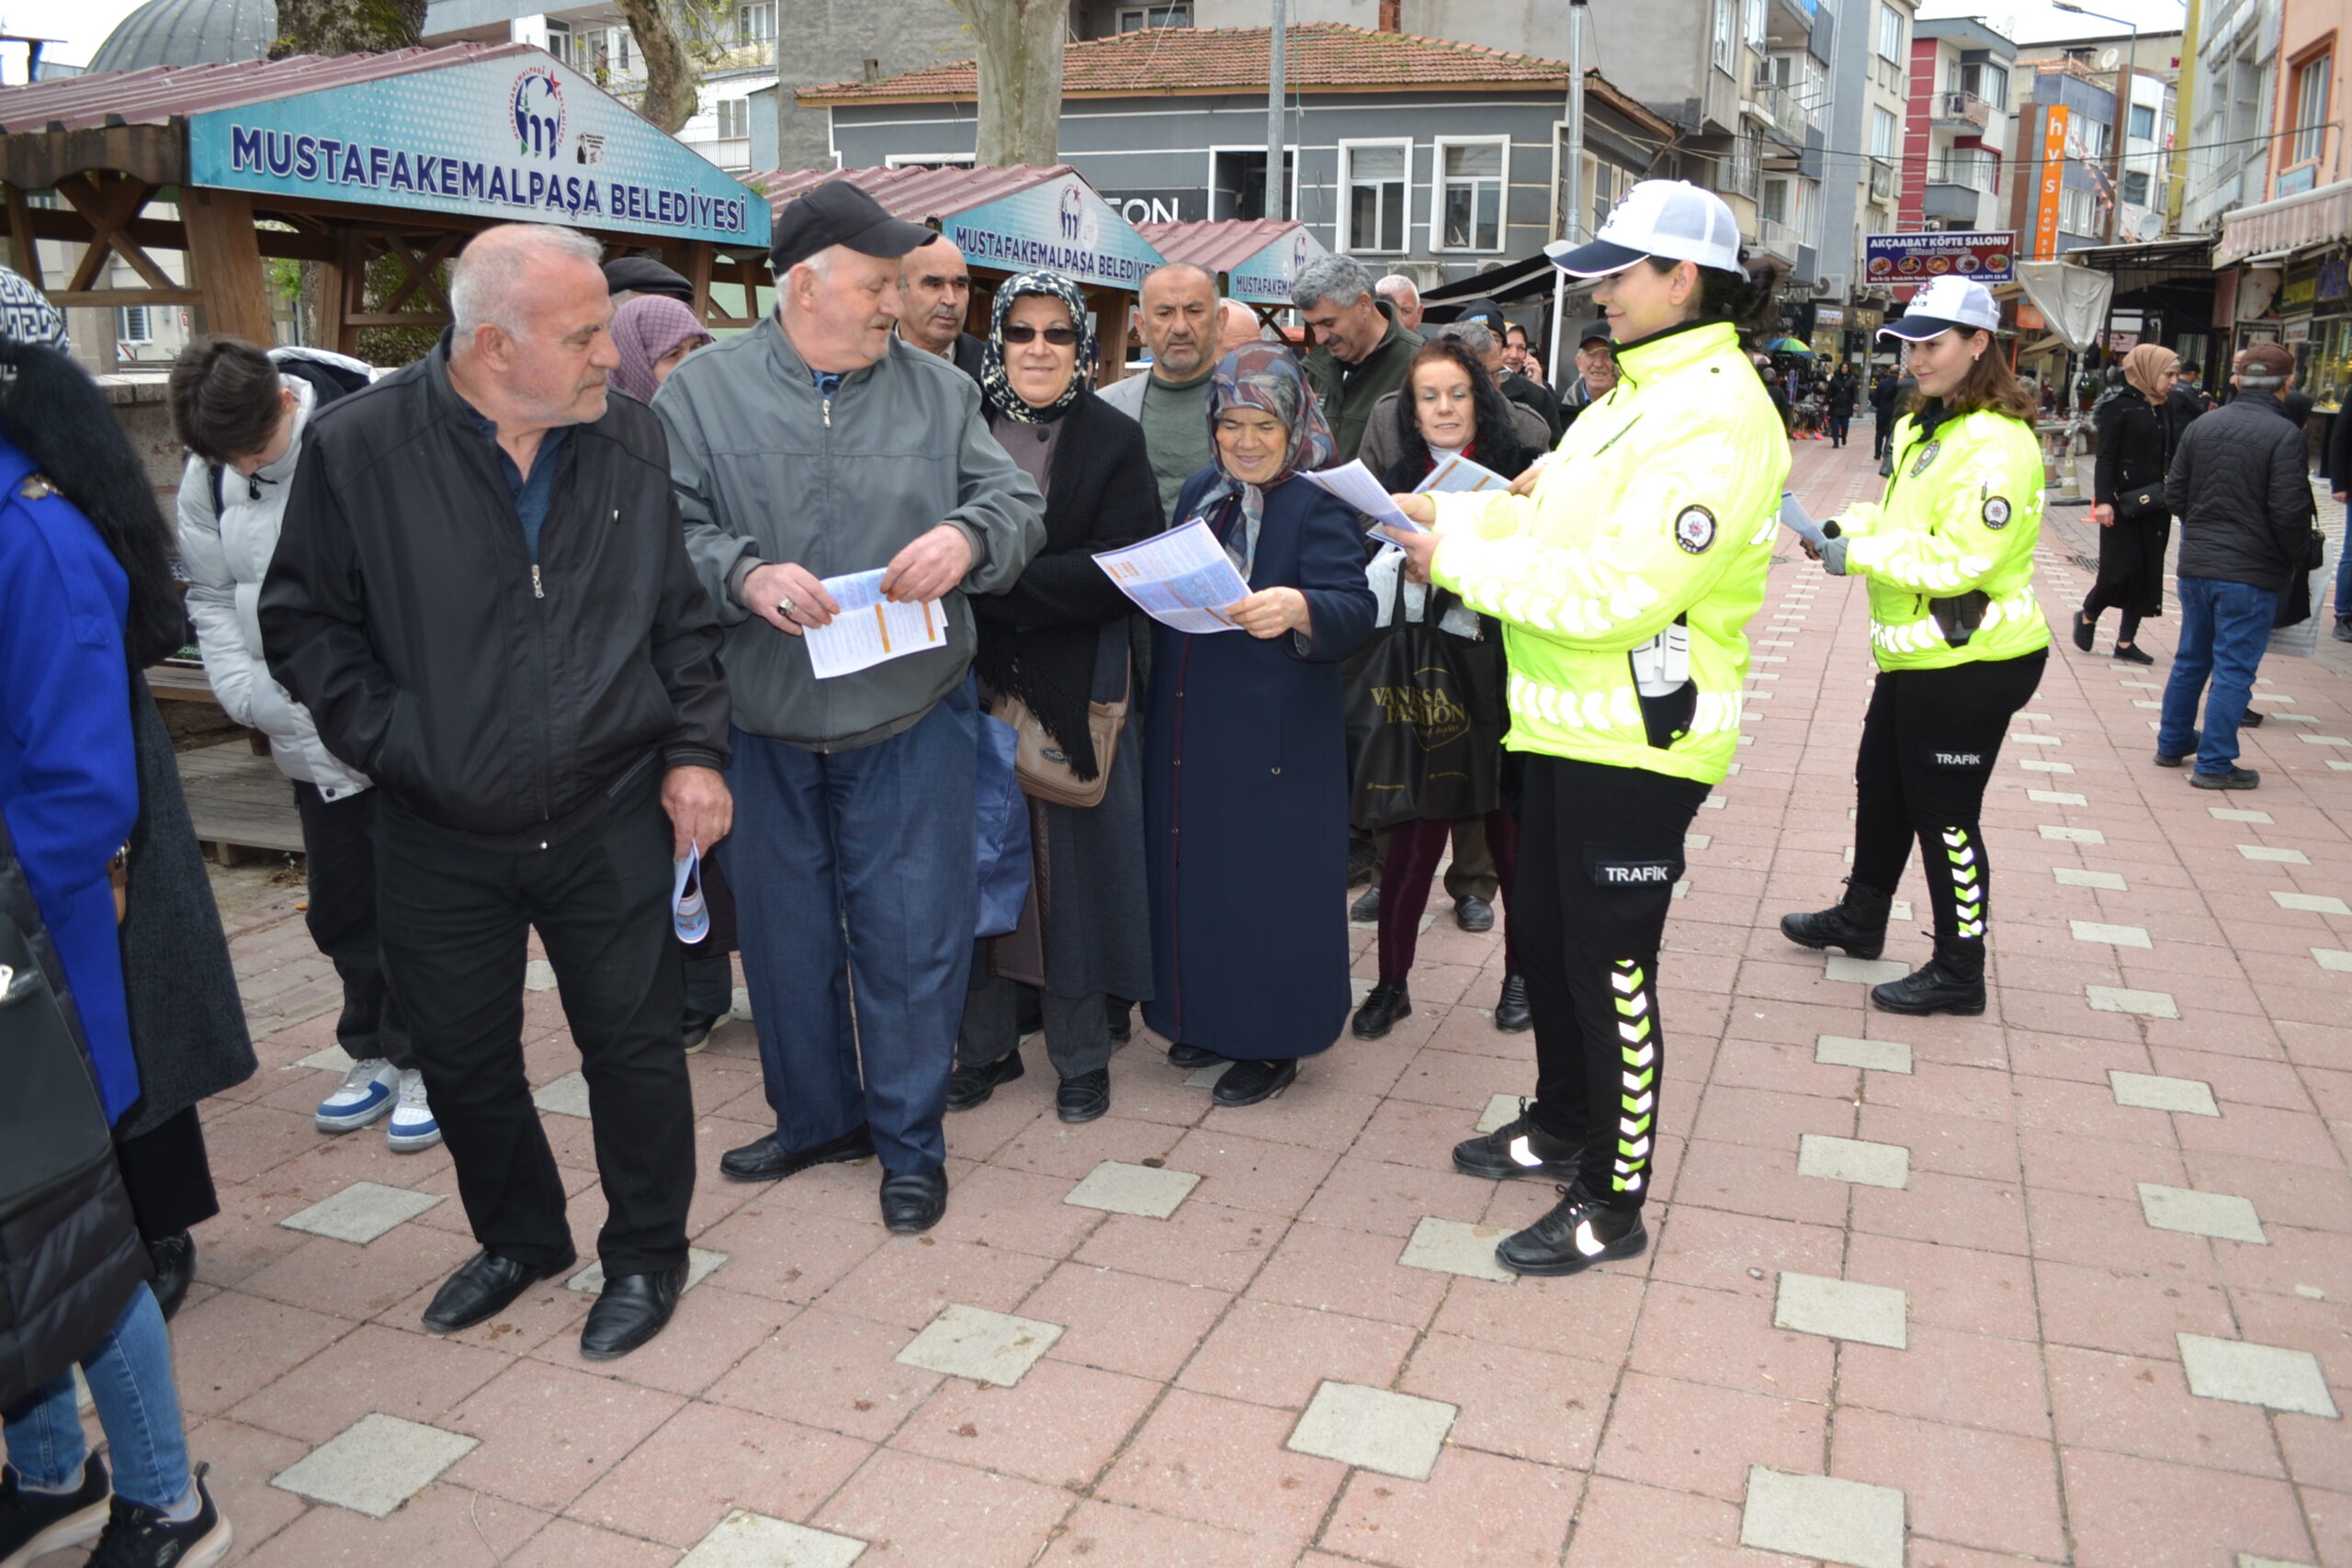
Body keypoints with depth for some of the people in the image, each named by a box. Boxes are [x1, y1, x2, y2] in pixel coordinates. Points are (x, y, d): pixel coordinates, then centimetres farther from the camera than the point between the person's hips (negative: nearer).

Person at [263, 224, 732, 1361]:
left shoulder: (632, 438, -3)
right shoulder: (361, 444, -9)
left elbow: (684, 614, 4)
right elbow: (304, 619, 0)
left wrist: (696, 750, -4)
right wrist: (385, 742, -9)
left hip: (612, 819, 0)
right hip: (440, 837, 1)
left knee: (634, 1048, 8)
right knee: (461, 1058, 16)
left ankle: (646, 1255, 30)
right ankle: (519, 1238, 41)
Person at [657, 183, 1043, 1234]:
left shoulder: (937, 390, 5)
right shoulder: (704, 391, 1)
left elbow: (1015, 502, 2)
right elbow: (672, 529, -5)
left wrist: (968, 535, -20)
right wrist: (744, 575, -23)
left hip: (911, 721, 0)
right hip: (765, 723, 1)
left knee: (911, 934, 3)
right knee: (784, 932, 14)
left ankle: (910, 1143, 21)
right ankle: (814, 1118, 35)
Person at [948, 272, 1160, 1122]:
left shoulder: (1114, 440, -1)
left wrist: (997, 579, -18)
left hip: (1075, 691, -1)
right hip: (976, 681, 2)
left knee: (1074, 864, 5)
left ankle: (1081, 1056, 20)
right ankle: (986, 1044, 25)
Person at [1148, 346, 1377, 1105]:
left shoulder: (1319, 508, -9)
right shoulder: (1198, 493, 10)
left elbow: (1355, 610, -22)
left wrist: (1297, 608, -41)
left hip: (1274, 739, -6)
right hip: (1188, 730, 6)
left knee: (1269, 883, 2)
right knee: (1194, 872, 13)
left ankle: (1272, 1042, 17)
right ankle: (1207, 1015, 31)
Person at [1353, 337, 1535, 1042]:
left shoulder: (1519, 475, -1)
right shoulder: (1398, 482, 6)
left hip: (1500, 683, -1)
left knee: (1509, 832, 9)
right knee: (1412, 837, 2)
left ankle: (1521, 974, 26)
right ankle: (1392, 982, 15)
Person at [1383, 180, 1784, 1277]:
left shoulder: (1715, 416, -18)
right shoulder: (1638, 396, 14)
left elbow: (1620, 590, -25)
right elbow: (1556, 522, 15)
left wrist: (1463, 560, -19)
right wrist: (1451, 516, 1)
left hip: (1637, 737, -10)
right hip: (1569, 724, 10)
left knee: (1609, 964, 1)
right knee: (1546, 937, 20)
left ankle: (1612, 1201, 17)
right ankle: (1563, 1125, 40)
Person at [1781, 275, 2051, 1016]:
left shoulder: (1996, 444, -20)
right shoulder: (1925, 428, 12)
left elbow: (1958, 559, -26)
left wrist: (1860, 555, -21)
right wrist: (1846, 529, 2)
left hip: (1970, 662, -10)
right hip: (1918, 654, 10)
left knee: (1946, 814, -1)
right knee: (1882, 786, 22)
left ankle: (1959, 973, 13)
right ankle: (1861, 918, 41)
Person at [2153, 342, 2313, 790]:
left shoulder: (2201, 426, 2)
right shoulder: (2284, 434, -15)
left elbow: (2174, 495, 6)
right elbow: (2290, 511, -17)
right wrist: (2298, 558, 0)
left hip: (2196, 564, 5)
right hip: (2251, 572, -5)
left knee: (2191, 658, 19)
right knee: (2233, 669, 2)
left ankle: (2173, 743, 29)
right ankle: (2214, 764, 6)